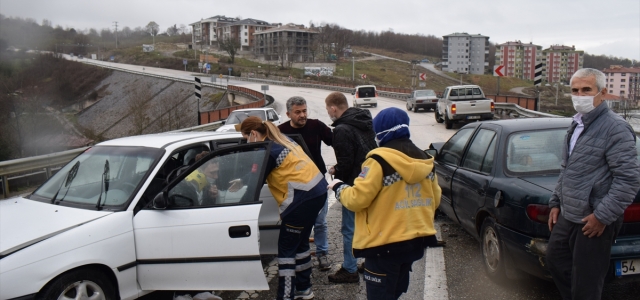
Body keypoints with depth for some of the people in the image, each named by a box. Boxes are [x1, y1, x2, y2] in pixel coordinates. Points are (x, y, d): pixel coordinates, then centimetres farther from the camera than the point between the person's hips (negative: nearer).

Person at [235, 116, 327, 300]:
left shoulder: (268, 150, -13)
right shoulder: (281, 140, 15)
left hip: (303, 197, -10)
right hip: (316, 190, 10)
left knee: (286, 249, -1)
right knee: (300, 243, 20)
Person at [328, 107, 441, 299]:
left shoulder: (380, 160, -18)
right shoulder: (425, 161, 5)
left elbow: (356, 199, -20)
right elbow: (434, 199, 13)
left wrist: (338, 188, -1)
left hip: (385, 244, -7)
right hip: (416, 241, 7)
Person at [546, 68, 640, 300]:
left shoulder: (615, 128, -16)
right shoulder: (577, 125, 13)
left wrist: (602, 216, -21)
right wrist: (556, 202, 19)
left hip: (593, 222, -9)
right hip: (568, 216, 9)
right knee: (555, 260, 22)